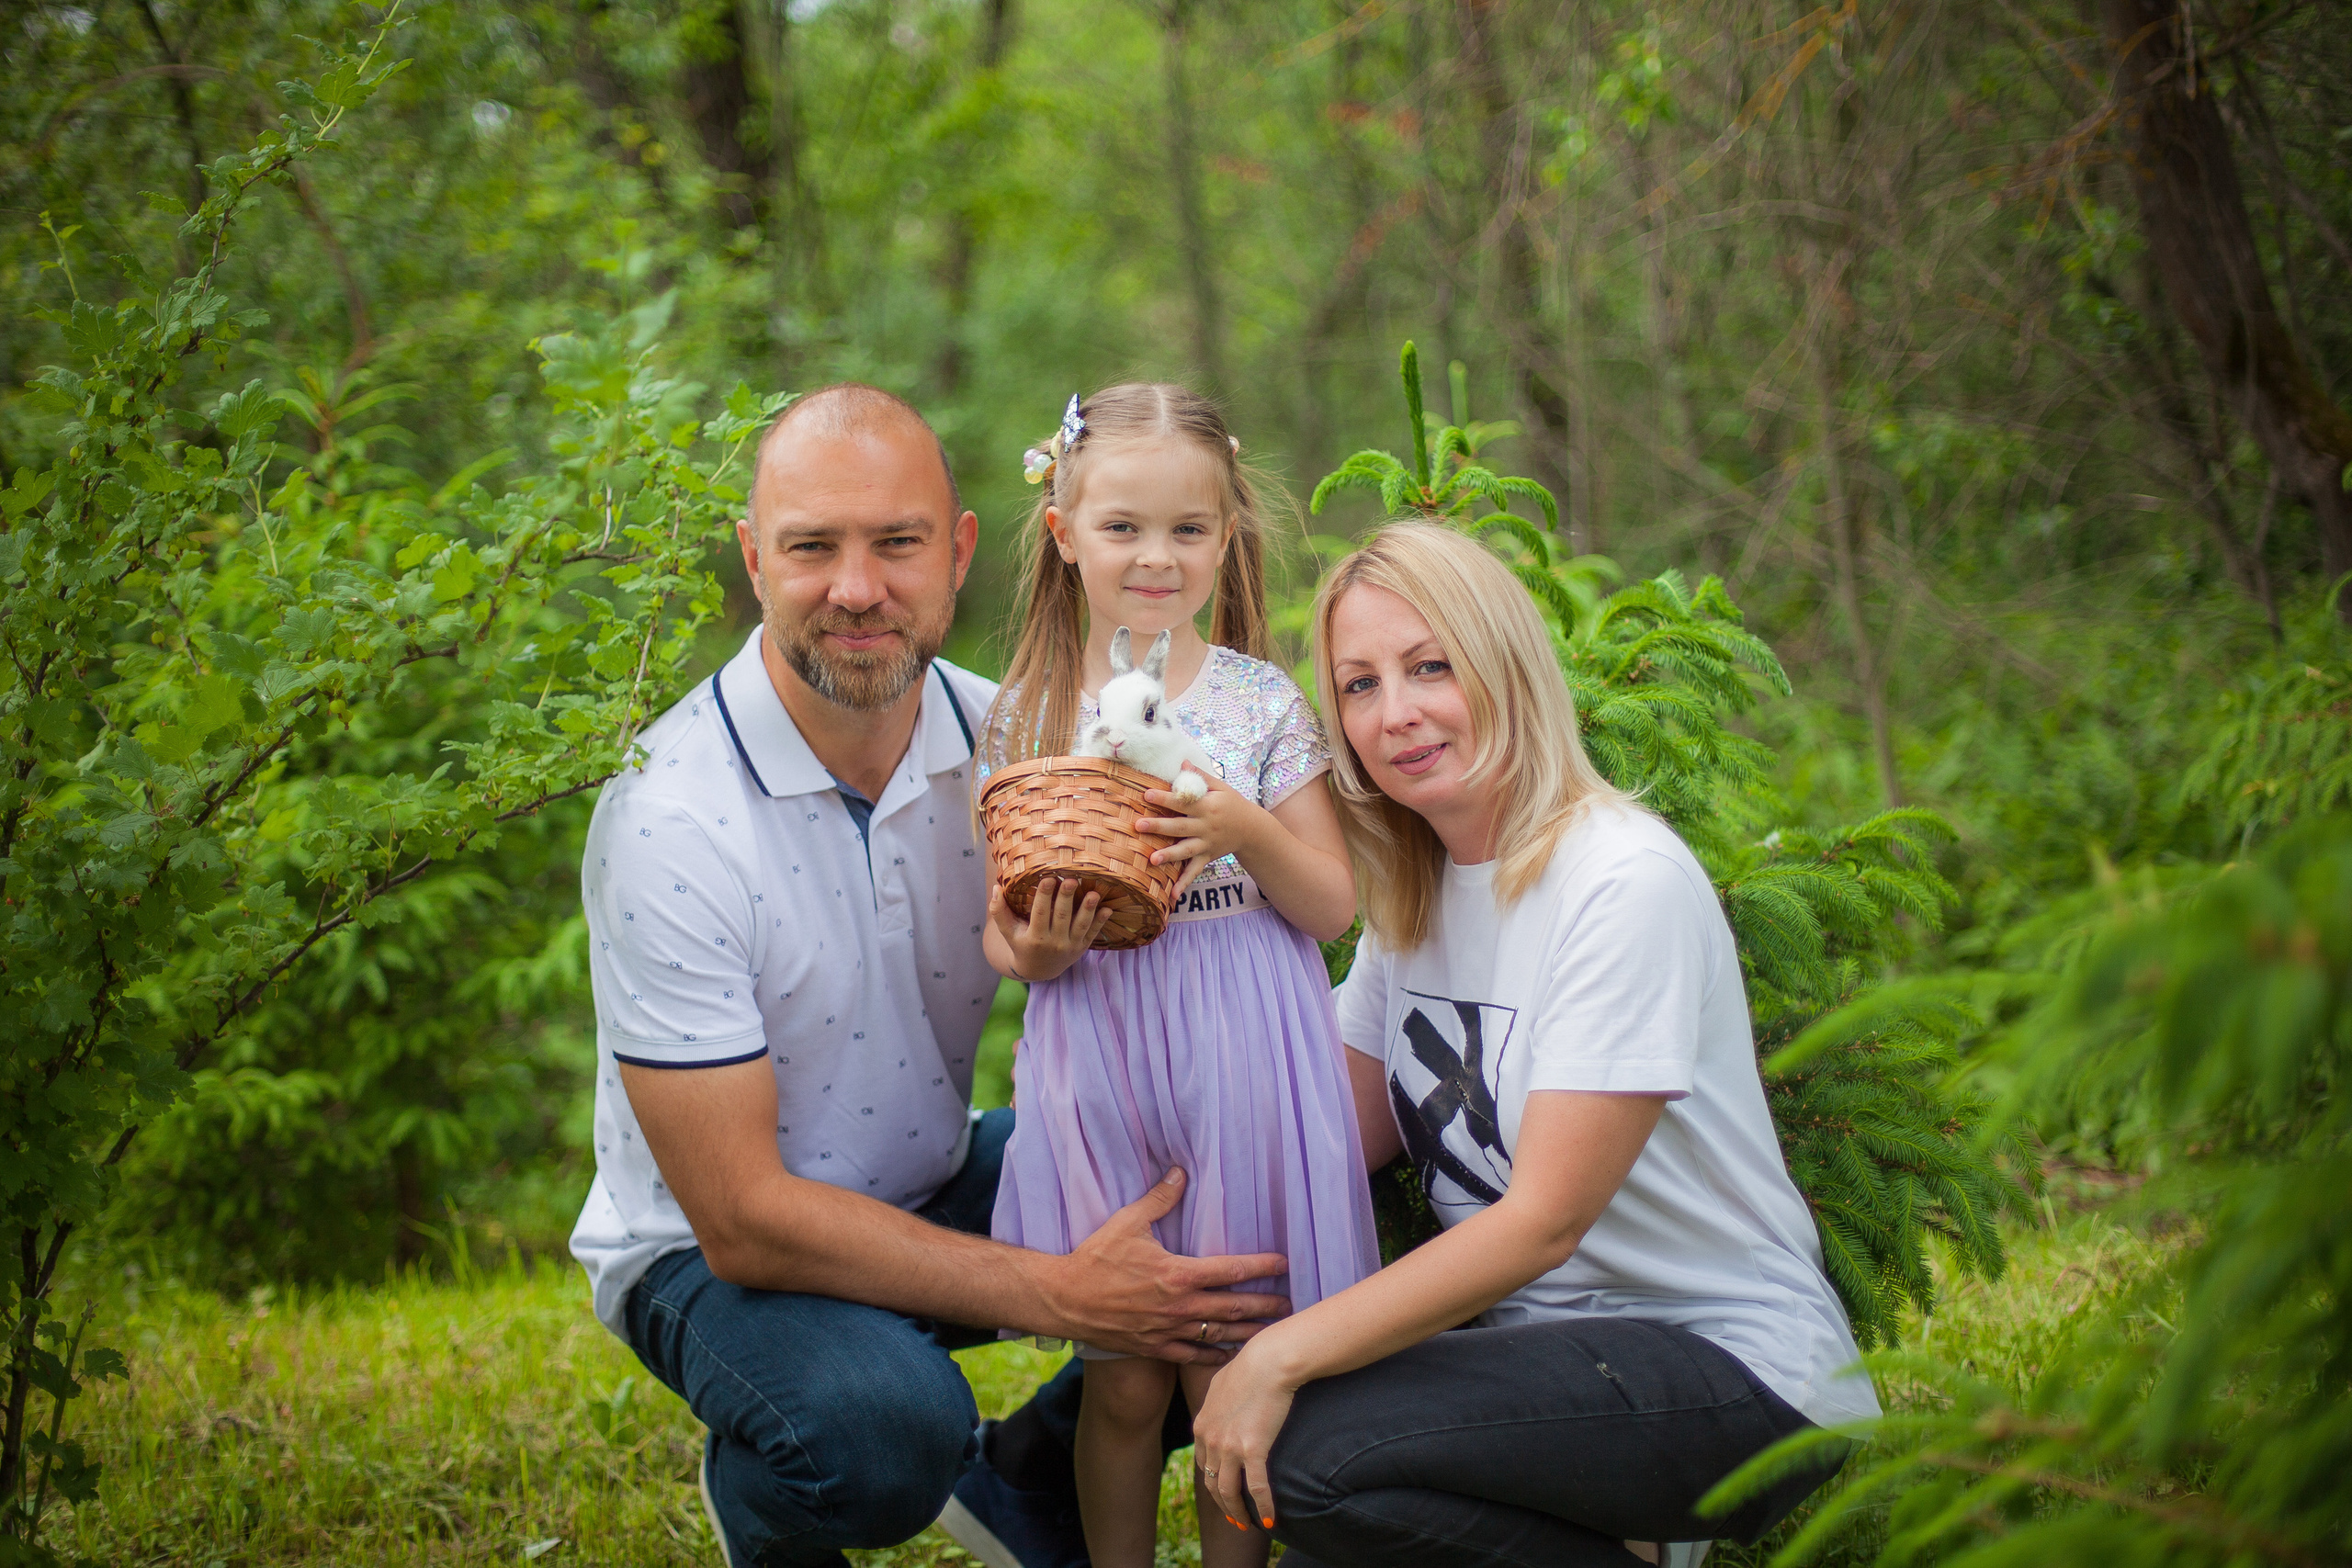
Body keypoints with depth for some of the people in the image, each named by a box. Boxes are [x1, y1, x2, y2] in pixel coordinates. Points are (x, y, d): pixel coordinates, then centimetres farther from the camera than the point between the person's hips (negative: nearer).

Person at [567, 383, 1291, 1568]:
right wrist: (1061, 1295, -30)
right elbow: (744, 1220, -25)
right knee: (882, 1424, -35)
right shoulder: (666, 820, -25)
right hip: (713, 1245, -5)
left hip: (940, 1187, 6)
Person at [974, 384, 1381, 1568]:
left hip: (1243, 1060, -1)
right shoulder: (1028, 712, 5)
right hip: (1094, 1060, 1)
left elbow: (1332, 908, 1)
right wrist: (1032, 951, -15)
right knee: (1122, 1378, 5)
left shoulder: (1263, 702, 2)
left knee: (1232, 1377, 2)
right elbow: (1000, 926, 8)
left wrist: (1245, 831, -16)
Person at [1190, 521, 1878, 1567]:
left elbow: (1545, 1220, -21)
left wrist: (1283, 1358, -24)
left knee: (1313, 1452, -25)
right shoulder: (1411, 891, 10)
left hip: (1734, 1362, -8)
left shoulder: (1625, 882, -17)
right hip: (1548, 1344, 8)